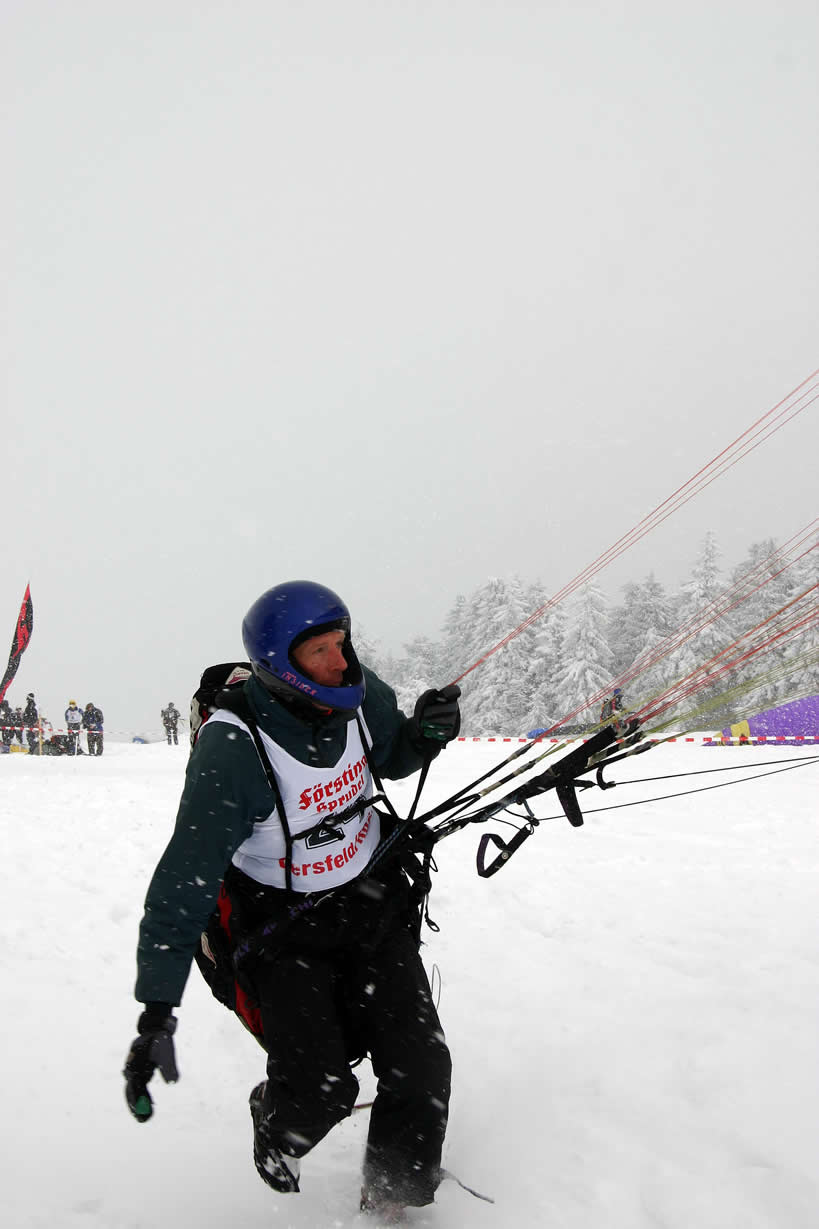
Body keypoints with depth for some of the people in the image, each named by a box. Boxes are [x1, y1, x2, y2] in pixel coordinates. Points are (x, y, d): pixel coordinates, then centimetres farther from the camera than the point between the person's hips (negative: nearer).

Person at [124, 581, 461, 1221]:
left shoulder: (359, 692, -12)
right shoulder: (233, 752, -28)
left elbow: (391, 758, 12)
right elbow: (184, 882, -26)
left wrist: (425, 734, -13)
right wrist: (157, 1015, -28)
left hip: (374, 900, 5)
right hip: (285, 923, -4)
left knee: (422, 1068, -4)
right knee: (318, 1090, -18)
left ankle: (396, 1200, 24)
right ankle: (277, 1133, 21)